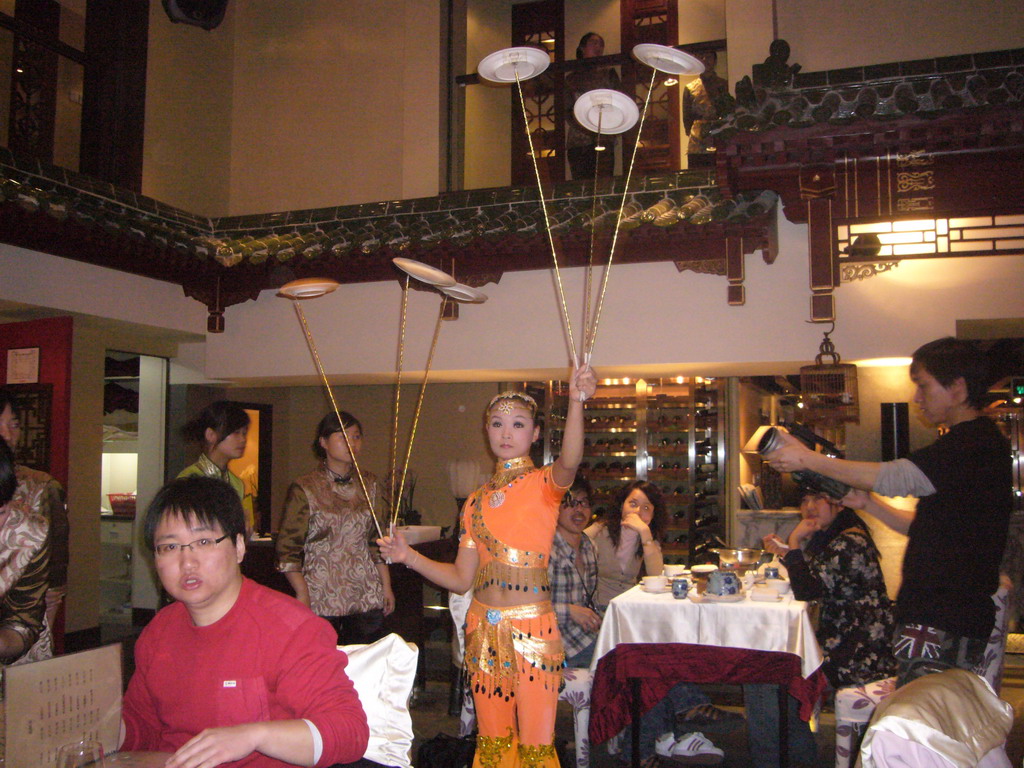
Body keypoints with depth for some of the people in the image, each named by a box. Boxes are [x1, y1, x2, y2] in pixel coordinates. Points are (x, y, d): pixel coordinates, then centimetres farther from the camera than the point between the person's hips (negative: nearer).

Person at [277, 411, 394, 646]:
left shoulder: (370, 485, 10)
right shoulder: (304, 489, -4)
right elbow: (288, 549, -4)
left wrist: (386, 586, 12)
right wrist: (302, 595, -10)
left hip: (367, 598, 4)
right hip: (320, 599, -3)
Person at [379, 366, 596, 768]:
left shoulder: (543, 483, -3)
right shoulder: (476, 501, 12)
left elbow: (569, 462, -29)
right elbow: (461, 579, 10)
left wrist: (576, 402, -45)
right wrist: (409, 556, -3)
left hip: (533, 627, -4)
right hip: (483, 628, 5)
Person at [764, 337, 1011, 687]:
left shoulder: (976, 442, -13)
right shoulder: (974, 441, 21)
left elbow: (896, 478, -24)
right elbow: (926, 527, 24)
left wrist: (809, 459, -18)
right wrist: (867, 503, 13)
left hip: (943, 624, -10)